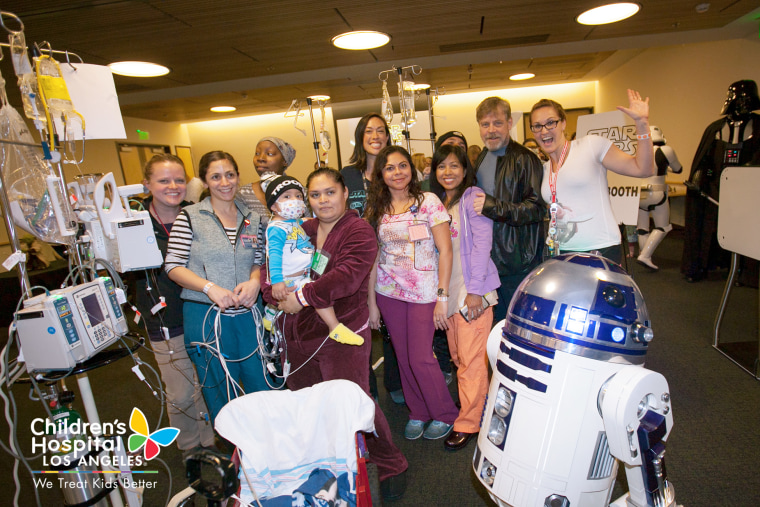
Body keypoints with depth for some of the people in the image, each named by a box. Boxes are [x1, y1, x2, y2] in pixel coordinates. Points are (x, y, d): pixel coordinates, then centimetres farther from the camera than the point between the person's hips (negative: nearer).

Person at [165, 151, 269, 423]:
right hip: (206, 316, -3)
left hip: (248, 312, 3)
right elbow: (173, 266, -5)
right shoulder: (190, 217, -3)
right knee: (222, 394, 12)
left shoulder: (252, 219, 8)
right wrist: (210, 287, -19)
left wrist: (254, 281, -9)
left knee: (262, 386, 13)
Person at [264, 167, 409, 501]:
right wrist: (275, 291, -13)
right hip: (298, 334, 7)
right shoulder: (300, 231, 11)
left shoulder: (359, 232, -10)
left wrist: (303, 297, -22)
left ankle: (390, 465, 23)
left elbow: (347, 276, -25)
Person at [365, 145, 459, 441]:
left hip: (423, 293, -4)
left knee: (420, 358, -2)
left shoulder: (428, 202, -6)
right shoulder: (377, 209, 5)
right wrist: (371, 303, 3)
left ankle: (445, 414, 24)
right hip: (388, 293, 4)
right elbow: (372, 258, 5)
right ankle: (417, 413, 33)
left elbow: (445, 250, -9)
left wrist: (442, 297, -14)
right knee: (403, 356, 11)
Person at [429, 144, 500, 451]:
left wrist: (475, 290, -16)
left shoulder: (473, 198, -6)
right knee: (457, 356, 13)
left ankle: (468, 423, 10)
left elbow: (482, 244, -12)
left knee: (471, 359, -2)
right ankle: (476, 404, 31)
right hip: (448, 290, 7)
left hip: (473, 289, -6)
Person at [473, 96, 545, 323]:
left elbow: (537, 209, -19)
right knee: (496, 323, 18)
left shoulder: (524, 159, -11)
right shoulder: (481, 159, 14)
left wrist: (494, 207, -26)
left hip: (517, 262, -7)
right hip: (488, 259, 7)